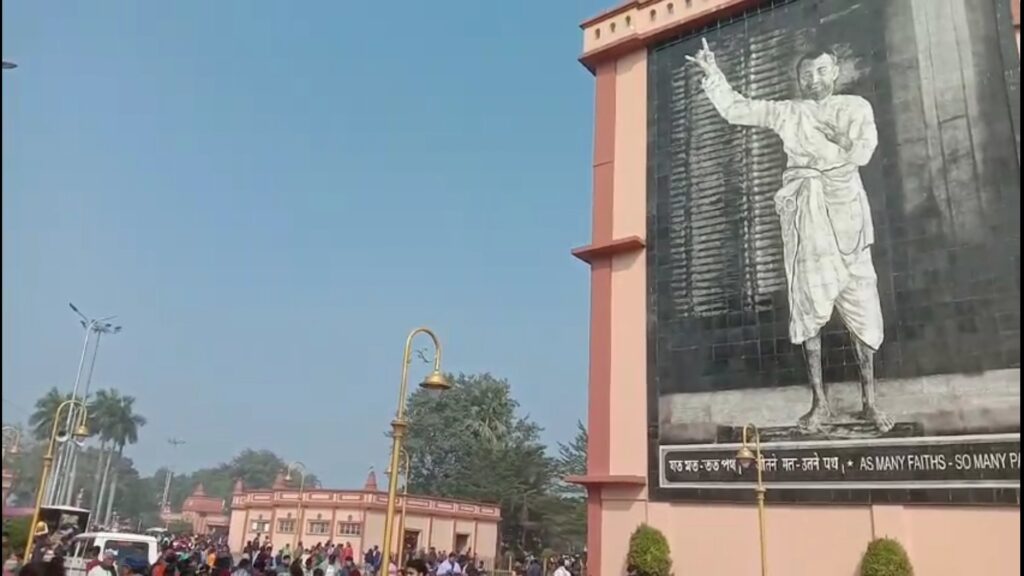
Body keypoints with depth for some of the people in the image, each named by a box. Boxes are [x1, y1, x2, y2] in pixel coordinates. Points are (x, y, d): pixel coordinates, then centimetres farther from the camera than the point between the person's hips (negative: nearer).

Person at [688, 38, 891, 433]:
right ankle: (819, 402, 0)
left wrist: (813, 146, -1)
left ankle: (869, 401, 4)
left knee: (861, 306, -3)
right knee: (809, 306, -5)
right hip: (804, 211, 1)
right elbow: (735, 109, 16)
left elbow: (861, 152, -4)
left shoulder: (856, 106, 12)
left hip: (846, 208, 0)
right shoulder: (786, 112, 18)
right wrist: (713, 73, 12)